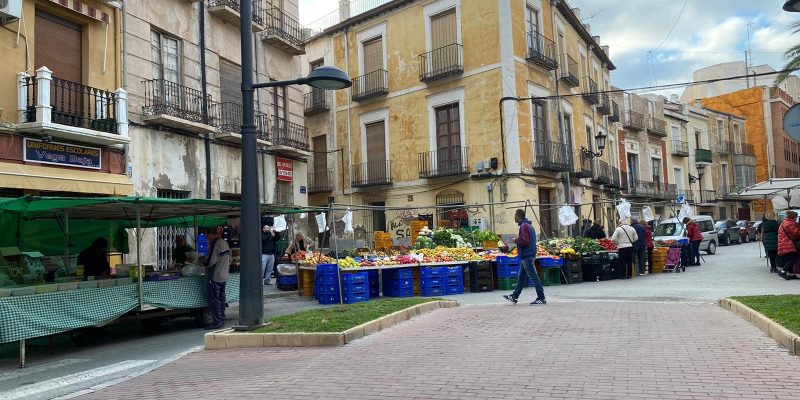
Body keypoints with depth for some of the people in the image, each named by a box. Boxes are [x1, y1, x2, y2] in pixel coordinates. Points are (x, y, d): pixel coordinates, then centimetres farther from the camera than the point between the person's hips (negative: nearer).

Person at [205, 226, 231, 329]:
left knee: (214, 299, -3)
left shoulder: (217, 243, -16)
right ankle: (222, 320, 18)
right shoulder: (225, 243, 11)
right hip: (224, 276, 9)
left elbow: (213, 261, -18)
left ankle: (217, 322, -2)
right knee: (221, 299, 13)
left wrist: (205, 264, 0)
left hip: (215, 277, -9)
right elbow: (229, 260, 16)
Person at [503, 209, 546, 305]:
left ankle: (541, 299, -2)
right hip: (530, 254, 11)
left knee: (534, 277, -6)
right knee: (521, 278, 15)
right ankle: (514, 297, 22)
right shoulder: (528, 225, 17)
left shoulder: (523, 226, -15)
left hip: (527, 256, -11)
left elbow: (525, 241, -24)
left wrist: (516, 240, -8)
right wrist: (518, 240, 13)